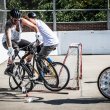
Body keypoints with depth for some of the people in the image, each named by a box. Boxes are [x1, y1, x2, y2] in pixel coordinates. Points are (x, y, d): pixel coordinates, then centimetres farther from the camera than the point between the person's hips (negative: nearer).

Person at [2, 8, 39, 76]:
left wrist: (37, 34, -33)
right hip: (7, 42, -6)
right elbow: (8, 37, -46)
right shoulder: (9, 24, -31)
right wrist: (9, 48, -62)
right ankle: (9, 69, -30)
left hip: (18, 40, 6)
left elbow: (33, 26, -13)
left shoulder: (22, 21, -17)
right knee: (15, 49, -38)